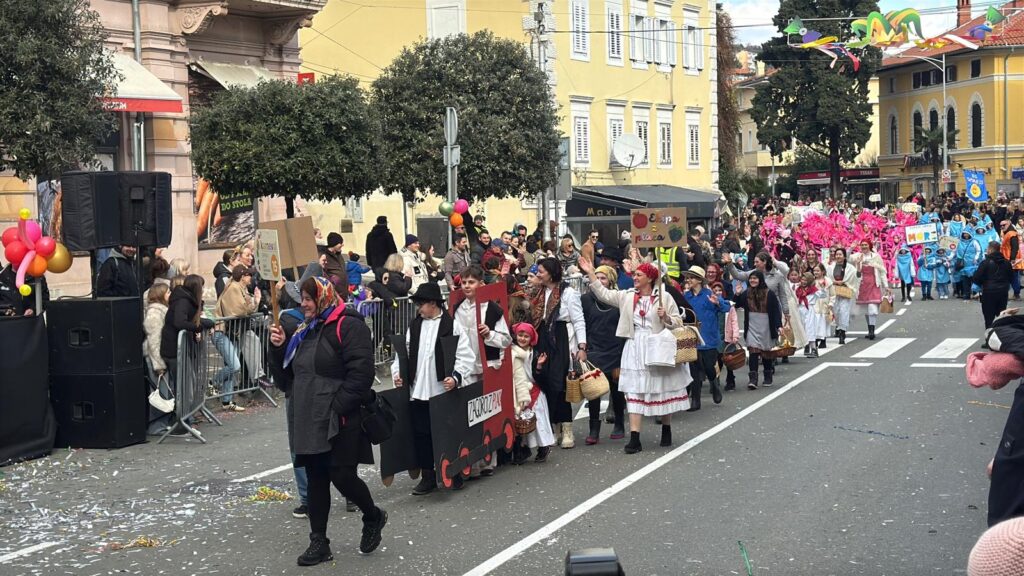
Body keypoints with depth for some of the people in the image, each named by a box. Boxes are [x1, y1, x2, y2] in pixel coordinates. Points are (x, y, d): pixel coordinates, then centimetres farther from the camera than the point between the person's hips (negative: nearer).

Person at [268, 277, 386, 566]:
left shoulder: (348, 325, -10)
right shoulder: (306, 330, 17)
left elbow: (360, 373, -19)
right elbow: (288, 376, 20)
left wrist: (336, 407, -21)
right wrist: (278, 348, 3)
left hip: (338, 422, -8)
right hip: (309, 421, 8)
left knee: (342, 477, -4)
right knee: (316, 480, 10)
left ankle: (373, 517, 24)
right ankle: (319, 542, 17)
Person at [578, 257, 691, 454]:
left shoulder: (664, 297, -2)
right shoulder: (627, 296, 7)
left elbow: (678, 323, 0)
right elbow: (604, 294, 3)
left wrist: (666, 317, -19)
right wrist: (591, 273, 0)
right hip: (635, 348, 2)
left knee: (662, 389, 8)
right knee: (634, 391, -3)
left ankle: (666, 430, 28)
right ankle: (634, 438, -5)